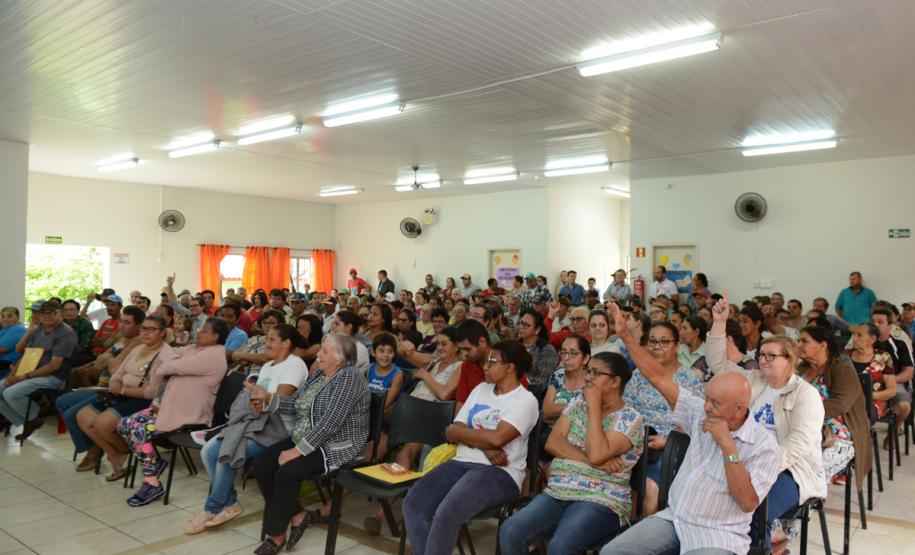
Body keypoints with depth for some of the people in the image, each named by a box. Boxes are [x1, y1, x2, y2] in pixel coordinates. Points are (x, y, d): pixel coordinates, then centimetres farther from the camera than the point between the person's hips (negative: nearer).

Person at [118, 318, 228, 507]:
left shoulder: (213, 355, -16)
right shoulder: (193, 349, 15)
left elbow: (171, 367, -20)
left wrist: (159, 370, 1)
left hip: (187, 414, -10)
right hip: (168, 405, 10)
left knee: (139, 431, -20)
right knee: (124, 425, 1)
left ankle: (152, 484, -8)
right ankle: (155, 463, 10)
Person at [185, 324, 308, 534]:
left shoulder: (294, 364, -8)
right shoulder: (267, 366, 21)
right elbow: (255, 398, 15)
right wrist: (252, 396, -8)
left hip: (277, 426, -9)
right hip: (255, 420, 9)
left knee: (227, 453, -24)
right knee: (208, 451, -10)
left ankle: (212, 508, -4)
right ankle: (230, 502, 0)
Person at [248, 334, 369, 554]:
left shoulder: (350, 376, -17)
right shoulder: (318, 373, 11)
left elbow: (330, 421, -24)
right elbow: (294, 403, 12)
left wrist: (298, 450, -24)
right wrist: (267, 396, -4)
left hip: (336, 447, -9)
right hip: (304, 440, 9)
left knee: (287, 473, -26)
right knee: (261, 463, -8)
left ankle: (275, 535, -6)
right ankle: (297, 515, 2)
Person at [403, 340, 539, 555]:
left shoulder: (525, 400, -5)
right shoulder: (481, 389, 15)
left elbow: (496, 438, -20)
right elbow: (450, 432, 8)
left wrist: (460, 431, -3)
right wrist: (484, 445, -10)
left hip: (500, 472, -6)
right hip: (462, 463, 7)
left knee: (446, 514, -29)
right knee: (413, 503, -16)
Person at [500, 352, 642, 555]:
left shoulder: (630, 418, -4)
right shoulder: (577, 406, 13)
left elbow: (596, 454, -20)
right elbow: (552, 443, 0)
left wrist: (594, 406, -12)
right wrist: (590, 459, -14)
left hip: (600, 502, -5)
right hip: (557, 493, 5)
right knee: (509, 532, -20)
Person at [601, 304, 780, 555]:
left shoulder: (764, 446, -11)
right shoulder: (701, 413, 0)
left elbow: (748, 502, -18)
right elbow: (660, 378, 0)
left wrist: (728, 446, -22)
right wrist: (625, 335, -6)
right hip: (674, 518, 5)